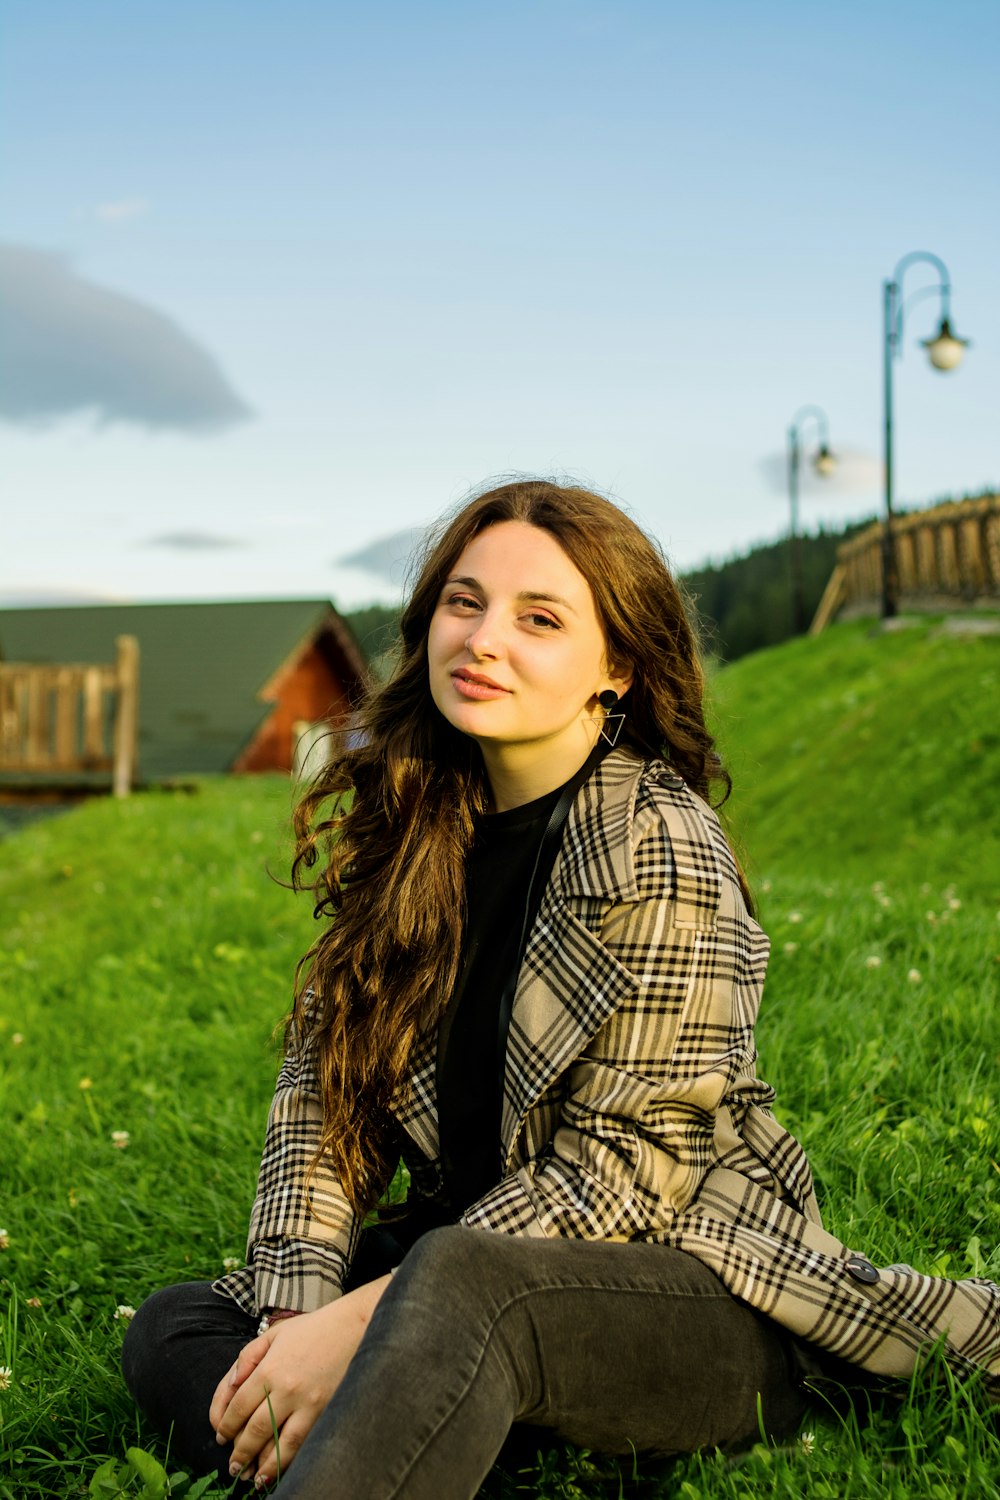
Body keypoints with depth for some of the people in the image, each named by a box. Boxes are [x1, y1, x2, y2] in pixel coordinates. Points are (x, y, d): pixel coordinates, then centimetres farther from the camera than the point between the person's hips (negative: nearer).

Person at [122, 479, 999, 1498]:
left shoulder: (657, 849, -15)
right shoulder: (412, 825, 4)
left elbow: (623, 1170, -17)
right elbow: (324, 1082, 3)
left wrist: (360, 1322, -21)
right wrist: (298, 1307, -14)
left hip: (699, 1287, -7)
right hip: (480, 1247, 7)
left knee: (454, 1287, -38)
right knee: (171, 1331, -11)